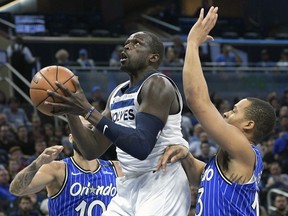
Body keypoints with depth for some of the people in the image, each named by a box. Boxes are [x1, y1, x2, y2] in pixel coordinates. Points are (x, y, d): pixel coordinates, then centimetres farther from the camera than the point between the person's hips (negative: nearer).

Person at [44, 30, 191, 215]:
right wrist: (70, 112, 0)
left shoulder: (158, 85, -12)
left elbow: (141, 147, -24)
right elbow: (92, 151, 15)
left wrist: (88, 111, -23)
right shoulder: (118, 94, 15)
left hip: (162, 185, -9)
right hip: (130, 186, 9)